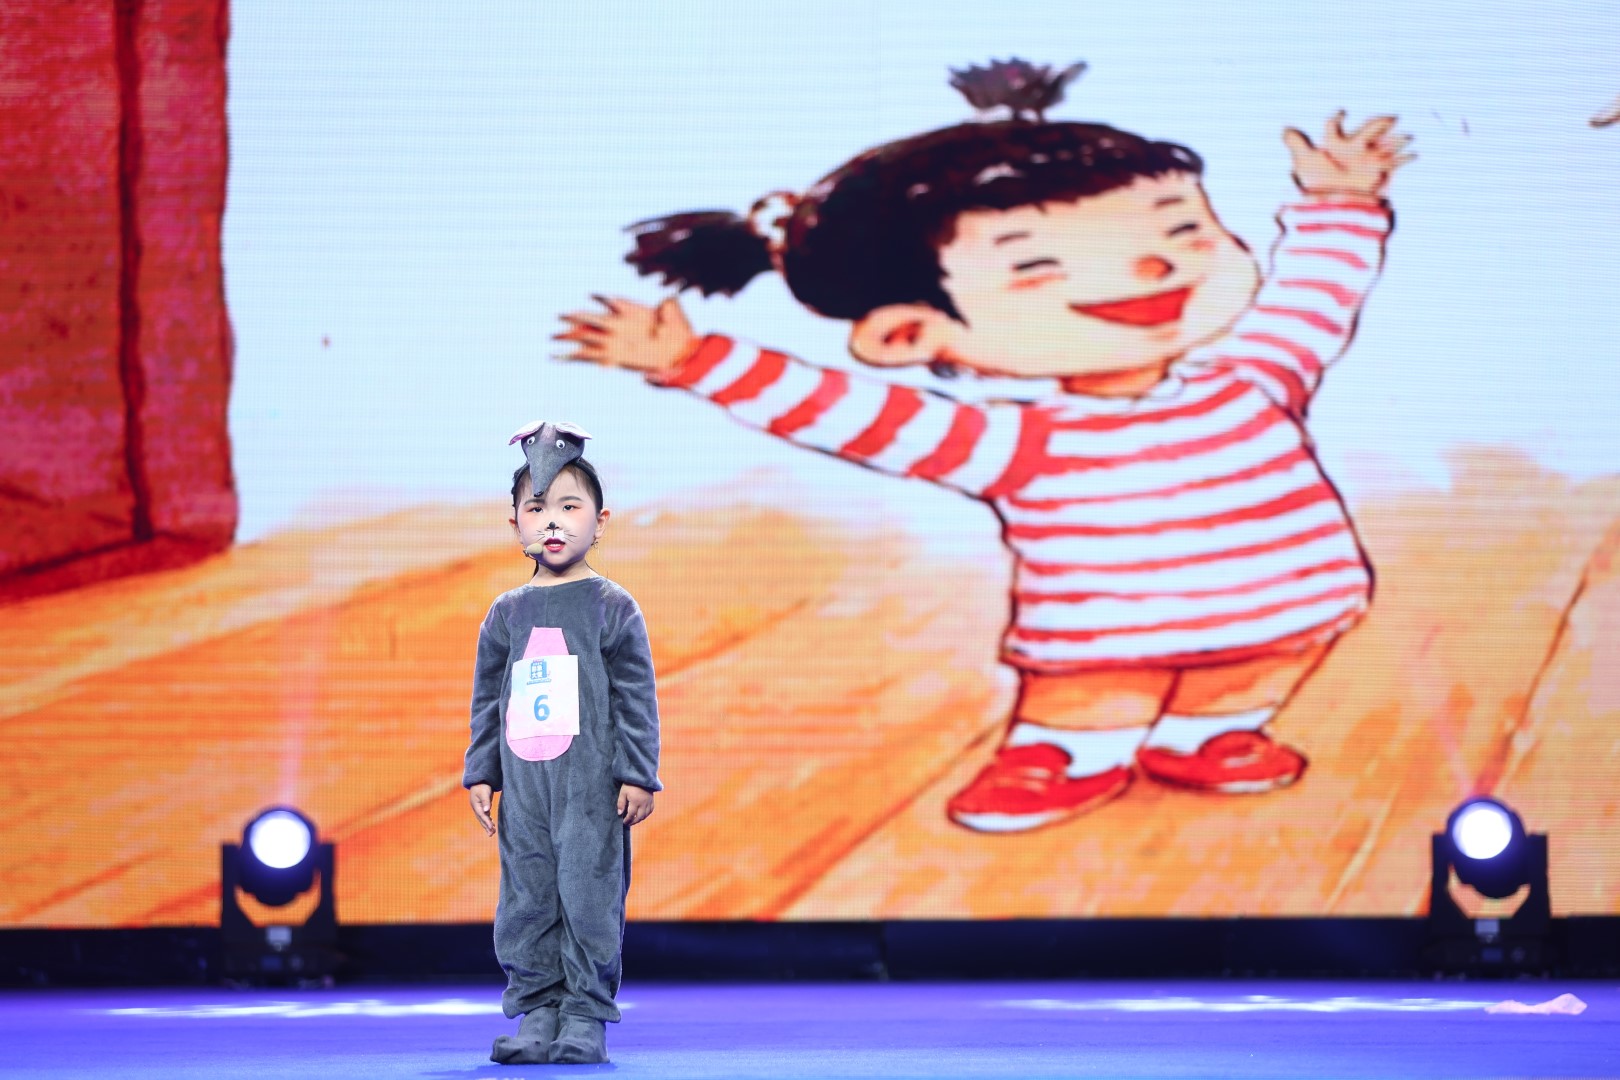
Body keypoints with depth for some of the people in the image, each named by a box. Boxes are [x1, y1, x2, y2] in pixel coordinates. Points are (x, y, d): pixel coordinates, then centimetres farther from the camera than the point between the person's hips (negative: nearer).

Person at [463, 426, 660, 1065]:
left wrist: (637, 774, -7)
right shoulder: (506, 614, 12)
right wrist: (480, 774, 10)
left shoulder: (612, 607, 1)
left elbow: (636, 697, -1)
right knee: (526, 899, 2)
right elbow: (487, 699, 16)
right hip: (524, 785, 4)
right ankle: (536, 1011, 8)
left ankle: (585, 1015, -1)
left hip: (591, 784, -4)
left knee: (589, 894, -6)